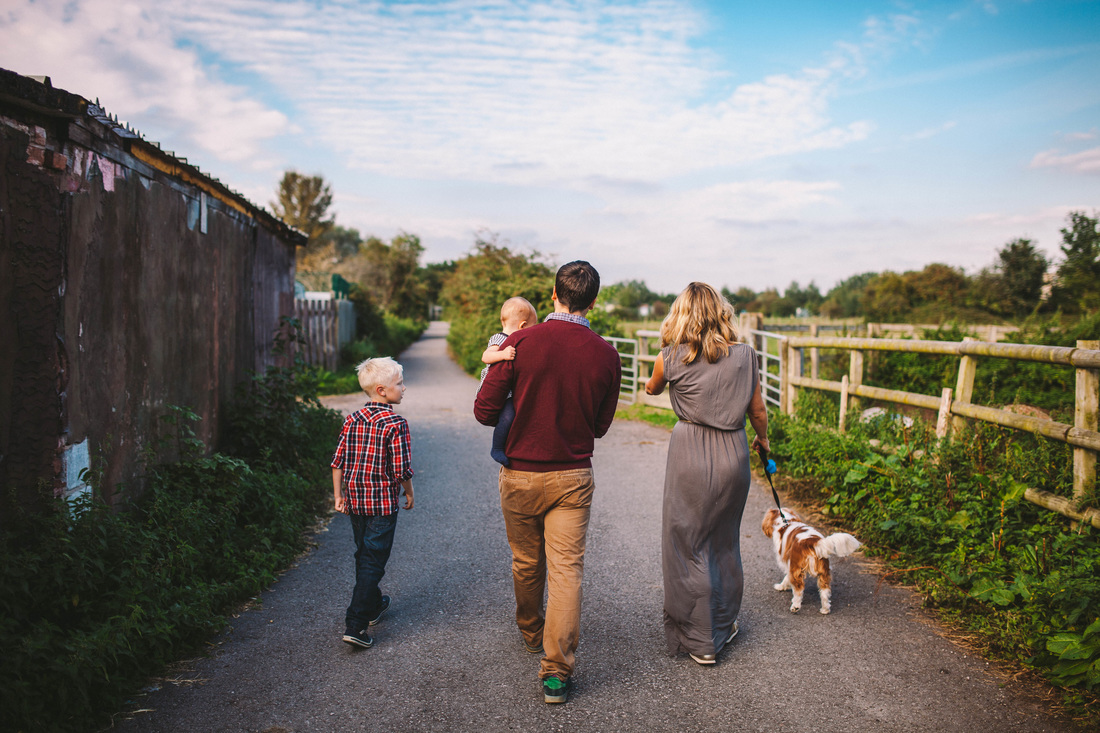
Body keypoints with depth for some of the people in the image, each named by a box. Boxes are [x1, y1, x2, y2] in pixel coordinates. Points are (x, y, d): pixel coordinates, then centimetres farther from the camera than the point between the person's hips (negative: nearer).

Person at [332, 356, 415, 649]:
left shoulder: (352, 420, 3)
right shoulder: (395, 423, -15)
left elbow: (338, 462, 4)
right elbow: (402, 469, -15)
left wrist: (338, 495, 12)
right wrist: (409, 494, 1)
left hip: (355, 501, 7)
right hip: (383, 502, -6)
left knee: (364, 555, 21)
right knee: (373, 561, -1)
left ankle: (373, 604, 40)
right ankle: (356, 625, -5)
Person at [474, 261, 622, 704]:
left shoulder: (520, 343, -12)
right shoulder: (606, 354, -6)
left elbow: (484, 411, -9)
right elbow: (600, 426, 4)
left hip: (520, 473, 0)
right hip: (572, 476, 0)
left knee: (526, 563, 18)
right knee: (566, 569, 3)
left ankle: (530, 633, 41)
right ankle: (557, 670, 2)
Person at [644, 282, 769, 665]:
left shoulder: (671, 358, -6)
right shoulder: (744, 355, -1)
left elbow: (651, 390, 15)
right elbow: (757, 410, 7)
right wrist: (762, 438, 28)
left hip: (690, 453, -3)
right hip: (733, 451, 3)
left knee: (687, 546, 9)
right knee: (724, 541, 20)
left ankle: (700, 640, 16)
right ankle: (724, 625, 35)